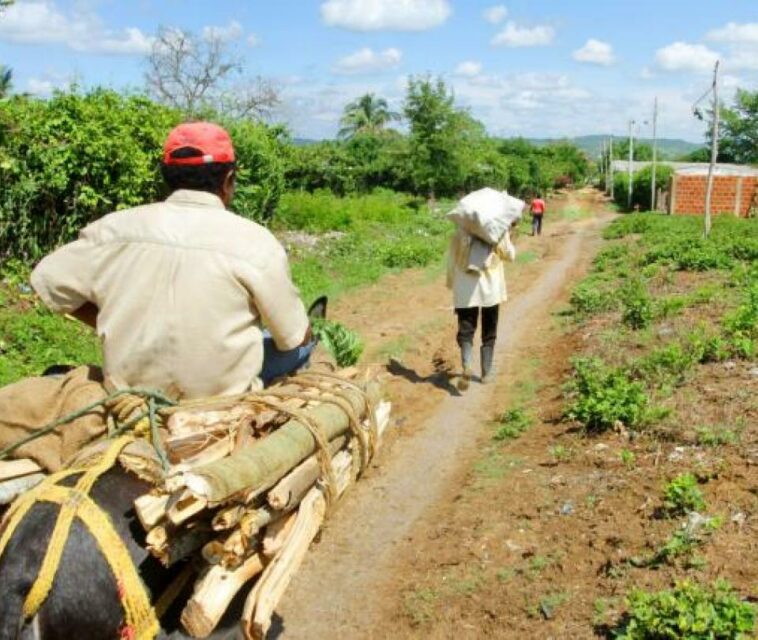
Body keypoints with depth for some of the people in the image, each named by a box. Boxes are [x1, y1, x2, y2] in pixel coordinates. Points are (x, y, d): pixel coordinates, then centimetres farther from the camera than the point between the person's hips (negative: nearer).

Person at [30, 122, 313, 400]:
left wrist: (116, 327, 12)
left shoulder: (117, 226, -6)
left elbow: (49, 280, 6)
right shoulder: (254, 241, -14)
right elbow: (296, 338, -5)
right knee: (302, 345, 23)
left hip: (130, 385, 5)